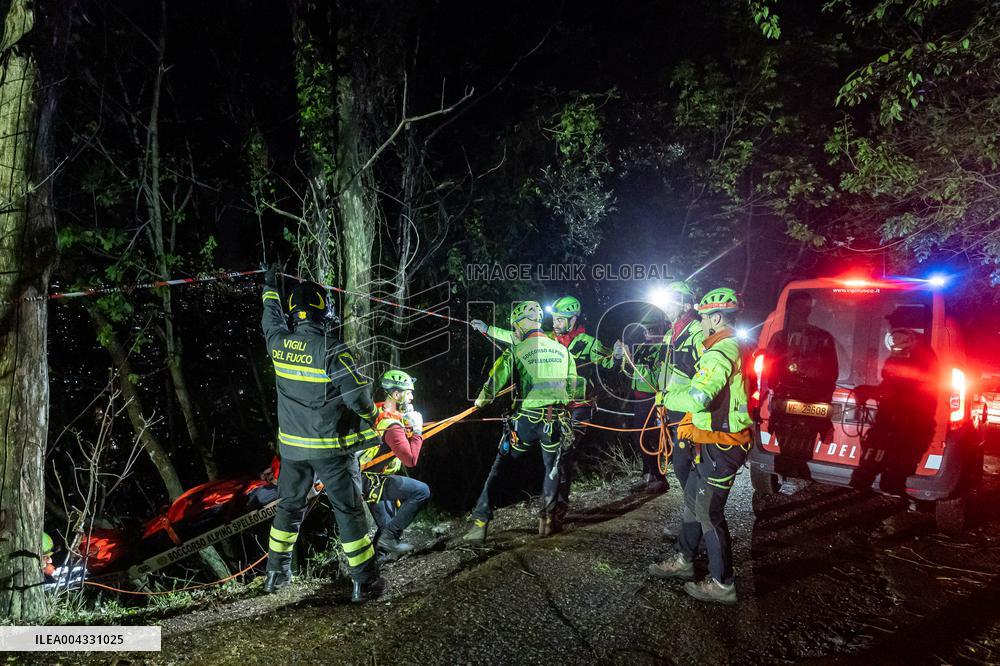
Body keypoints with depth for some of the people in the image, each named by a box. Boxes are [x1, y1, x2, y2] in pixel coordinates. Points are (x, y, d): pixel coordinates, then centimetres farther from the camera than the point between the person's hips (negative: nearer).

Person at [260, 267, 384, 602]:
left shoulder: (280, 344, -3)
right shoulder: (333, 350, -20)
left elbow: (271, 319, 20)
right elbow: (358, 397, -20)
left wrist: (270, 288, 37)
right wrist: (369, 431, -1)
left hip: (292, 445, 5)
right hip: (333, 448, -5)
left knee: (289, 507, 21)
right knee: (349, 511, 3)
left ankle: (276, 573, 34)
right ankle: (365, 582, 10)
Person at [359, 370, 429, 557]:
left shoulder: (377, 410, 0)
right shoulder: (391, 426, -26)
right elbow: (411, 460, -28)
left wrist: (407, 421, 4)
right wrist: (417, 431, -18)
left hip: (362, 475, 10)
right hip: (372, 483, -10)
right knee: (422, 491, -13)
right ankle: (390, 536, -5)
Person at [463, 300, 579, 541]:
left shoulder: (516, 352, -4)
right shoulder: (562, 350, 9)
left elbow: (494, 382, -6)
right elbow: (572, 388, 15)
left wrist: (480, 401, 14)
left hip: (526, 420, -3)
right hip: (556, 421, 3)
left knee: (497, 470, 9)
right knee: (552, 469, 25)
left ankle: (480, 525, 8)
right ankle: (547, 520, 25)